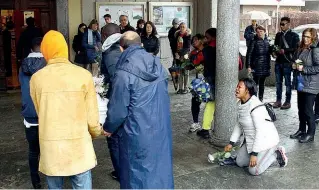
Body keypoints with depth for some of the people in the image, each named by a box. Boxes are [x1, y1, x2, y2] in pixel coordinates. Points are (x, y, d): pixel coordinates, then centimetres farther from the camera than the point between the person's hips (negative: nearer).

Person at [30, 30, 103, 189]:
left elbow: (40, 113, 4)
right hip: (79, 149, -1)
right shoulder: (84, 75, -8)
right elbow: (92, 118, -6)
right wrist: (97, 132, 16)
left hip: (50, 150, 2)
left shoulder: (36, 78, -4)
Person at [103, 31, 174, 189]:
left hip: (137, 134, -6)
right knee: (160, 168, 18)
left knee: (138, 174, 9)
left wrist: (108, 128, 5)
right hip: (161, 129, 6)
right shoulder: (158, 65, 3)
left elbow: (118, 109, -12)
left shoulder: (124, 73, -17)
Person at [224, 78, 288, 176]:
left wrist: (254, 154, -27)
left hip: (266, 139, -9)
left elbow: (260, 130, -28)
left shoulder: (255, 106, -28)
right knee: (239, 162, 10)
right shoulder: (240, 104, 0)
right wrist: (231, 143, 6)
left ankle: (277, 154, 10)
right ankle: (270, 153, 21)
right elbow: (239, 125, 10)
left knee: (254, 171, -11)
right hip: (251, 140, 9)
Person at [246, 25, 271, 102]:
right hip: (256, 66, -5)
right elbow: (249, 54, -8)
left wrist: (269, 65, 15)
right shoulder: (254, 41, -7)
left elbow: (268, 53, 17)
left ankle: (261, 99, 23)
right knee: (255, 82, -4)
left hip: (265, 66, 5)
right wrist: (248, 66, -14)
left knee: (262, 83, 14)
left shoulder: (267, 41, 10)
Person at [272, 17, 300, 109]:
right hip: (278, 62, 5)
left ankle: (287, 102, 10)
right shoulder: (278, 35, 13)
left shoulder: (294, 35, -3)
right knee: (278, 82, 9)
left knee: (287, 83, 2)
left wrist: (284, 50, -17)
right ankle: (278, 101, 17)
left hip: (287, 62, -5)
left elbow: (296, 49, -9)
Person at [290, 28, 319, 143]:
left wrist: (304, 69, -19)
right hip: (301, 83, 8)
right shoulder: (301, 49, 10)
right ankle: (302, 130, 30)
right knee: (301, 108, 16)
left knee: (308, 110, -1)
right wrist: (295, 66, 5)